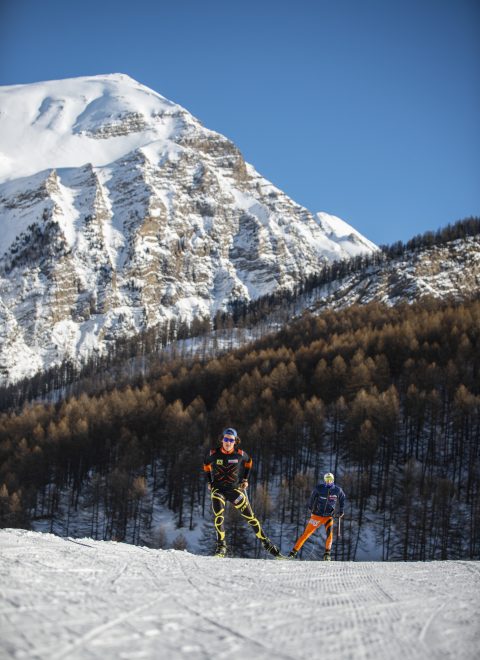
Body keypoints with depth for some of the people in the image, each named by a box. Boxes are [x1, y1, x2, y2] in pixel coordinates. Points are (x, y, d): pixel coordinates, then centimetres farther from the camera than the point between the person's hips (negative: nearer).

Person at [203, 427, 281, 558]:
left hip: (236, 489, 0)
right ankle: (221, 546, -11)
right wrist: (209, 481, 10)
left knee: (250, 516, 1)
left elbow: (248, 462, 14)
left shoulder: (240, 454, -8)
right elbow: (206, 464, 13)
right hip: (218, 489, 0)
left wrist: (245, 479, 10)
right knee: (218, 516, -22)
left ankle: (266, 543, 10)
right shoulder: (214, 454, -9)